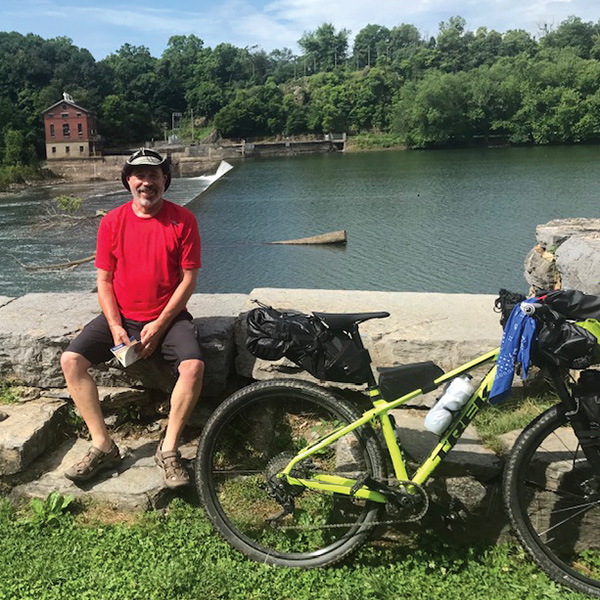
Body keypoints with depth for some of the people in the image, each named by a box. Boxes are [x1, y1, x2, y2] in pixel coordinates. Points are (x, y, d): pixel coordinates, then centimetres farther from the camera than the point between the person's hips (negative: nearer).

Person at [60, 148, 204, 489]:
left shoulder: (182, 220, -5)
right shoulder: (112, 222, 1)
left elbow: (189, 278, -6)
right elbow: (104, 279, 3)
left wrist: (159, 325, -13)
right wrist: (115, 326, -10)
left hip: (167, 317, -2)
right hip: (120, 317, 3)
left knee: (194, 366, -28)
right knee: (71, 360, -16)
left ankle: (169, 449, -10)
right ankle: (103, 447, -6)